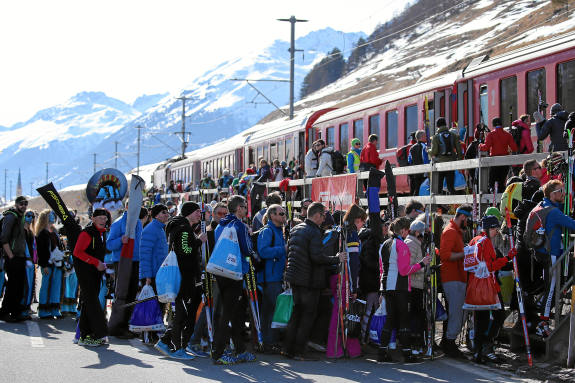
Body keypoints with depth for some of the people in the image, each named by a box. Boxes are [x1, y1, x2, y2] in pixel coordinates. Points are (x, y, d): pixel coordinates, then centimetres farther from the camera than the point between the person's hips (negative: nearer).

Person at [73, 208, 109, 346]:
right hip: (85, 269, -8)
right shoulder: (87, 232, -12)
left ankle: (85, 336, 13)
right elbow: (77, 252, -19)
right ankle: (100, 334, -11)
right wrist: (96, 262, -19)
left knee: (87, 303, 10)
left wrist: (102, 264, 10)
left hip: (96, 271, 8)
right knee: (91, 300, -10)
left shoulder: (102, 232, 14)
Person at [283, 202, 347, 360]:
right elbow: (317, 257, -25)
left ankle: (288, 348, 17)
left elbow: (288, 251, 18)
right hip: (309, 280, -8)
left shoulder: (295, 230, 12)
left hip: (294, 279, 8)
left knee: (296, 313, 16)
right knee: (308, 315, -1)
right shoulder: (314, 232, -16)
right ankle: (299, 352, -1)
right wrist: (337, 259, -15)